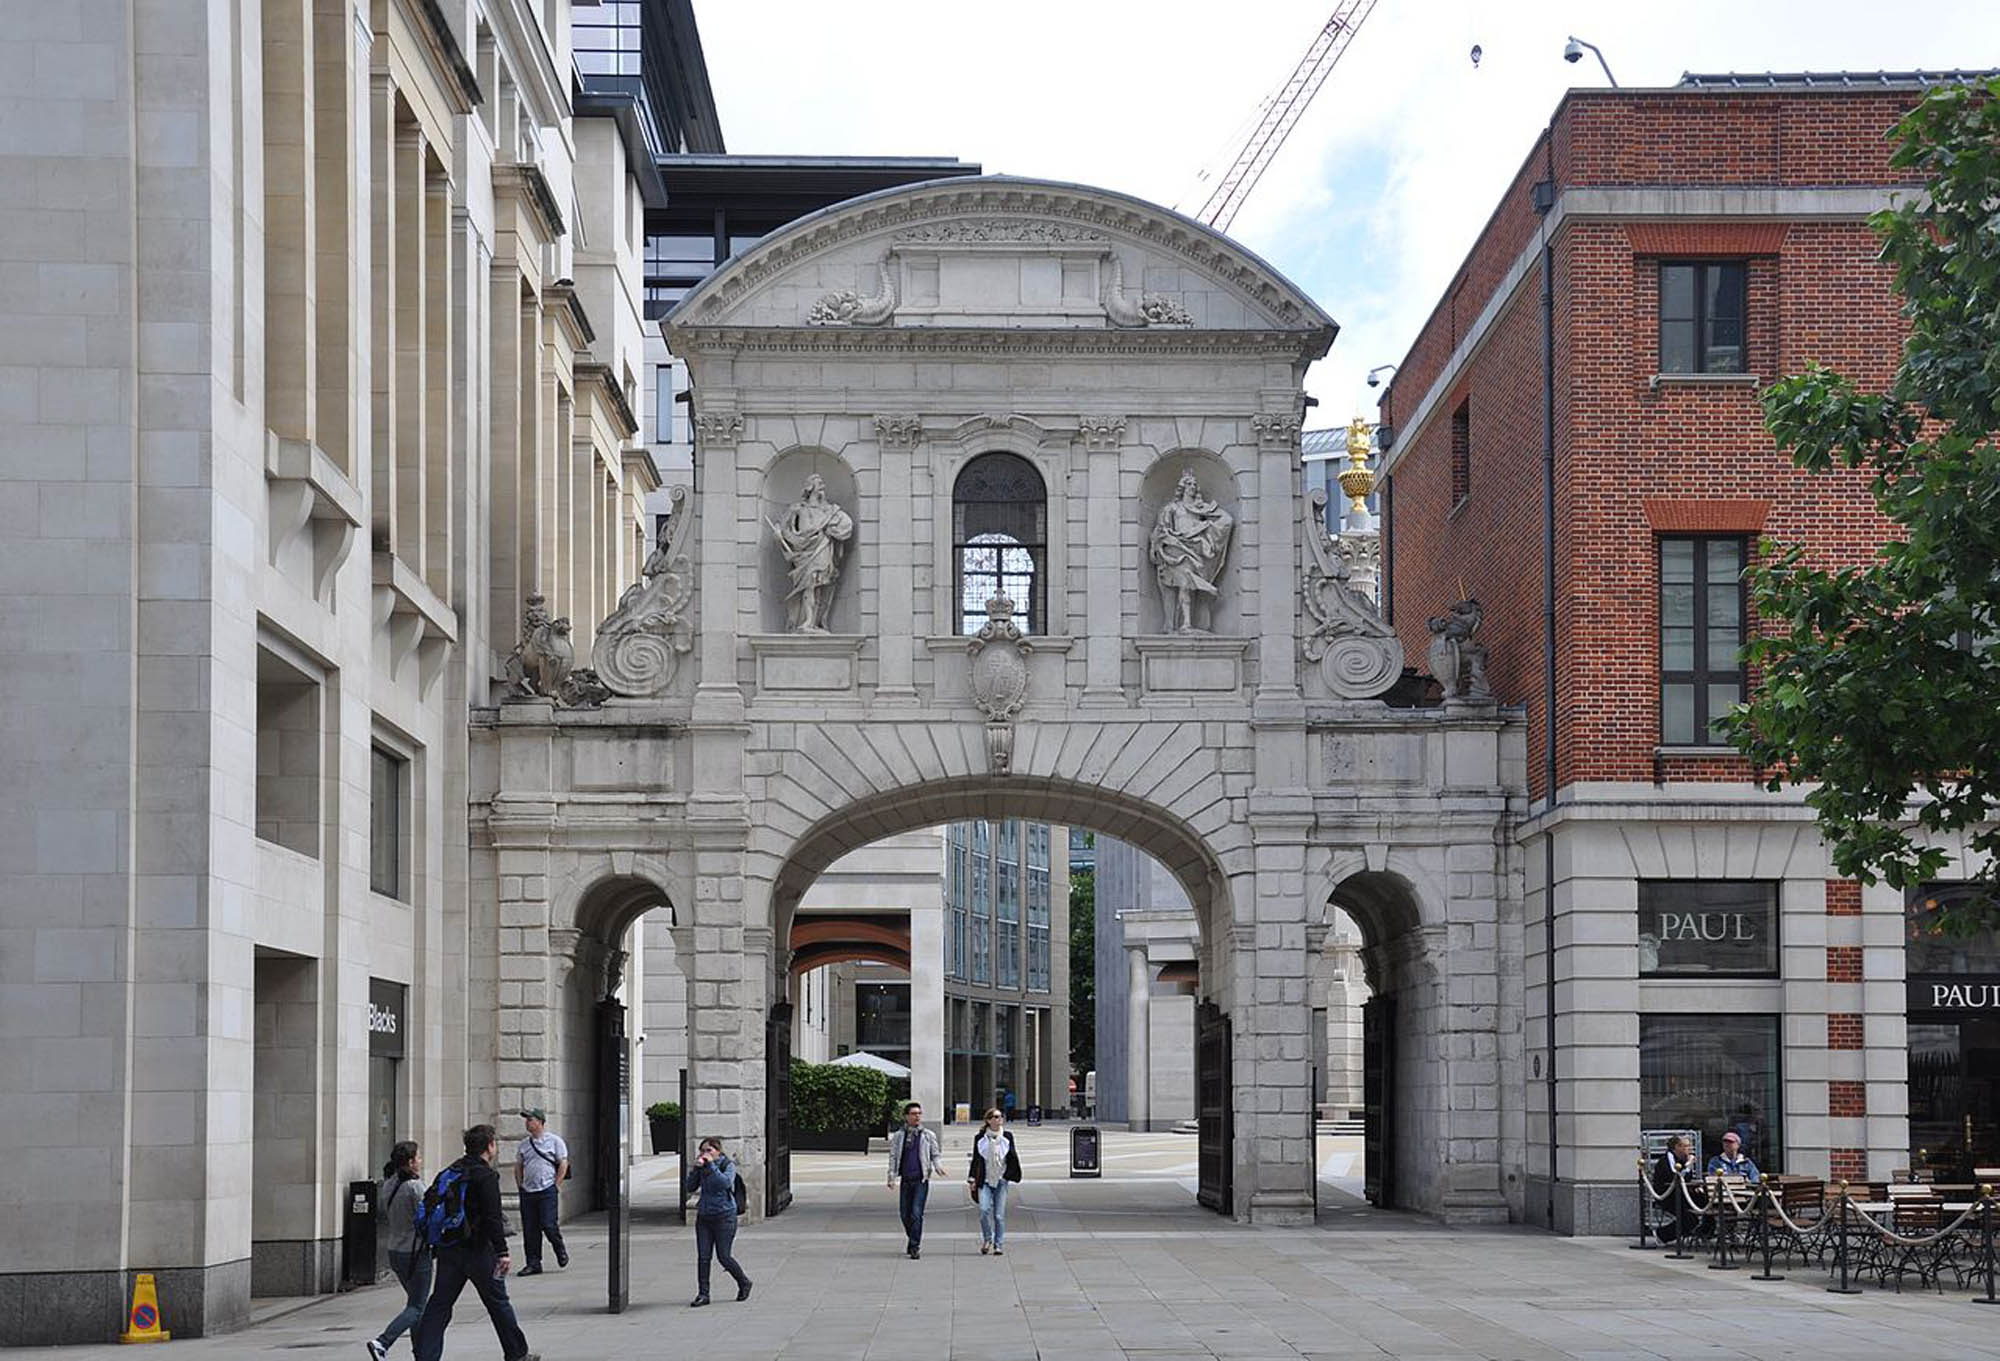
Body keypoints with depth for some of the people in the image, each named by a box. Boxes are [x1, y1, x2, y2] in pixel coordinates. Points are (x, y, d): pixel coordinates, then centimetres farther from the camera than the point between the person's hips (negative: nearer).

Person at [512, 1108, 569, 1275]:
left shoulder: (555, 1141, 0)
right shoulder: (524, 1144, 15)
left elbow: (563, 1164, -2)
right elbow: (518, 1167, 22)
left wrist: (556, 1186, -7)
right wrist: (520, 1186, 10)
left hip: (547, 1191, -5)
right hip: (527, 1192, 5)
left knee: (548, 1224, -12)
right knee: (529, 1229, 2)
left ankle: (560, 1251, 14)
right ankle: (533, 1263, 7)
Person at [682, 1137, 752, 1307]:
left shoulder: (729, 1166, -6)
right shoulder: (702, 1167, 8)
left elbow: (725, 1183, -24)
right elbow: (690, 1187, 3)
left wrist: (712, 1165, -22)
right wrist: (696, 1168, -8)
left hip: (724, 1216, -5)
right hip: (704, 1216, 5)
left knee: (724, 1257, -3)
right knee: (703, 1257, -2)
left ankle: (744, 1283, 21)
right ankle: (703, 1294, 3)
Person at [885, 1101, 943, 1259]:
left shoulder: (928, 1136, 6)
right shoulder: (898, 1136, 8)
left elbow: (934, 1155, 12)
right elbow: (893, 1157, 9)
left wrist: (937, 1167, -8)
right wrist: (892, 1177, -1)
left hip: (921, 1180, -2)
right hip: (906, 1180, 2)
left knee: (916, 1213, -11)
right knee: (905, 1214, 7)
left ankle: (915, 1247, -8)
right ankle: (912, 1240, 31)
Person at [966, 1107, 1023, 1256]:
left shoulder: (1007, 1136, 5)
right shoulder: (980, 1138, 4)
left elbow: (1012, 1157, 9)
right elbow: (976, 1159, 9)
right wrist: (972, 1179, 5)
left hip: (1001, 1180, 1)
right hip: (985, 1180, -1)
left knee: (999, 1214, 0)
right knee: (984, 1210, -16)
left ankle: (999, 1245, 8)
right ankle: (987, 1239, 5)